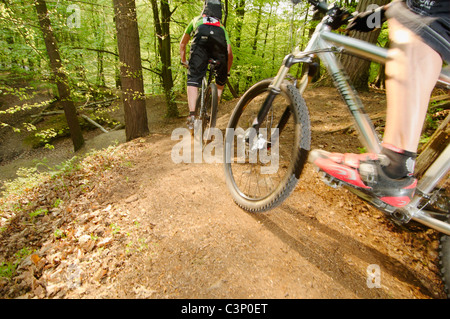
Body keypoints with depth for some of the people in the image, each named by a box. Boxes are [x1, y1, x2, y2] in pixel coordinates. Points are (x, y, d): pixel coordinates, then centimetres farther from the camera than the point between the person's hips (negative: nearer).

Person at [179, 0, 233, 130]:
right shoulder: (221, 26, 41)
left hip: (201, 41, -1)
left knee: (193, 80, -2)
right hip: (219, 43, 1)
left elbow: (182, 44, 46)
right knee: (221, 80, 20)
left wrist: (184, 61, 57)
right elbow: (230, 53, 33)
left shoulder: (196, 20, 42)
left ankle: (192, 115, -17)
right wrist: (227, 72, 45)